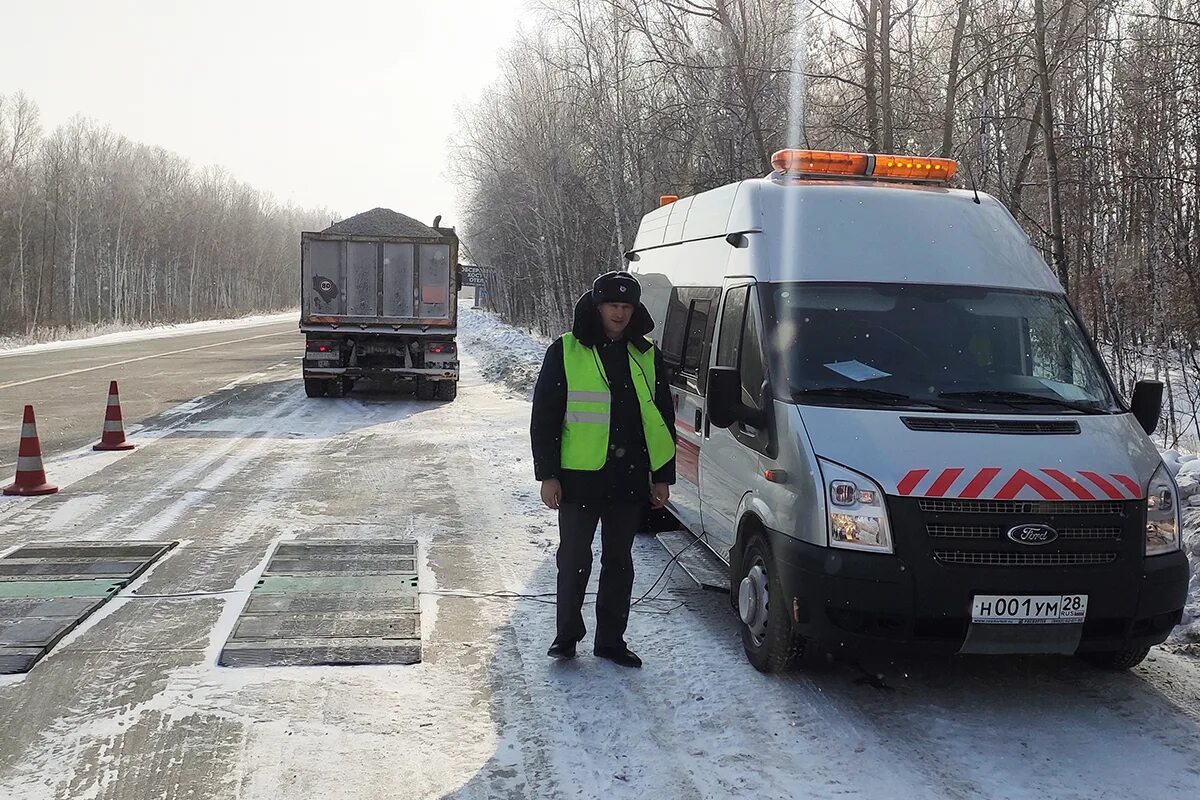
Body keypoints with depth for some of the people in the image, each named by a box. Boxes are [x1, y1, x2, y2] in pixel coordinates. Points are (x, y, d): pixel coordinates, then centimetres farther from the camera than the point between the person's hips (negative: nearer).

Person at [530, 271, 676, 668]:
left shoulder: (647, 357, 9)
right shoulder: (565, 352, -2)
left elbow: (664, 419, 14)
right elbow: (543, 418, -1)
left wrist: (663, 477, 10)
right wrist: (547, 475, -6)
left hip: (630, 479, 3)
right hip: (579, 476, -3)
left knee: (619, 560, 11)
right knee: (574, 559, 5)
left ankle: (611, 639, 21)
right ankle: (567, 635, 20)